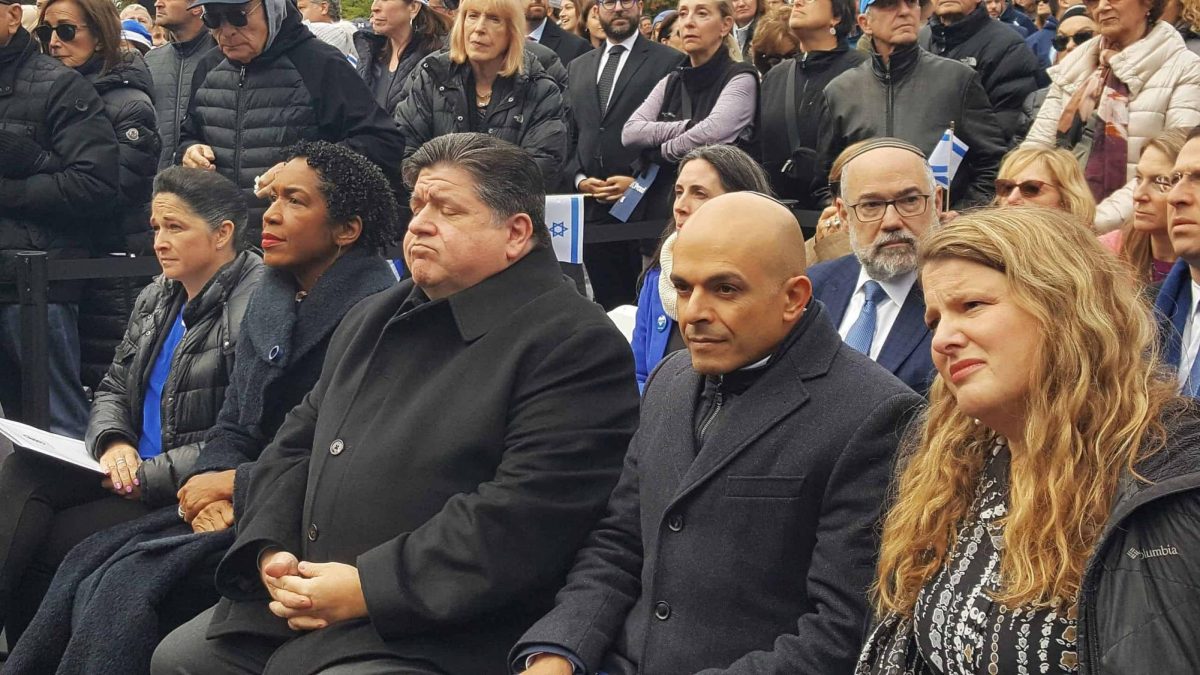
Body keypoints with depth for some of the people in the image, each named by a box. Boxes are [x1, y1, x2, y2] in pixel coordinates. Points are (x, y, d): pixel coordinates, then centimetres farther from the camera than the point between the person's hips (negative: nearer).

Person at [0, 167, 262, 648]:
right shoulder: (156, 298, 12)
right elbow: (112, 390, 17)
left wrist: (147, 475, -18)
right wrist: (113, 441, -6)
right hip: (130, 468, 8)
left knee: (46, 542, -20)